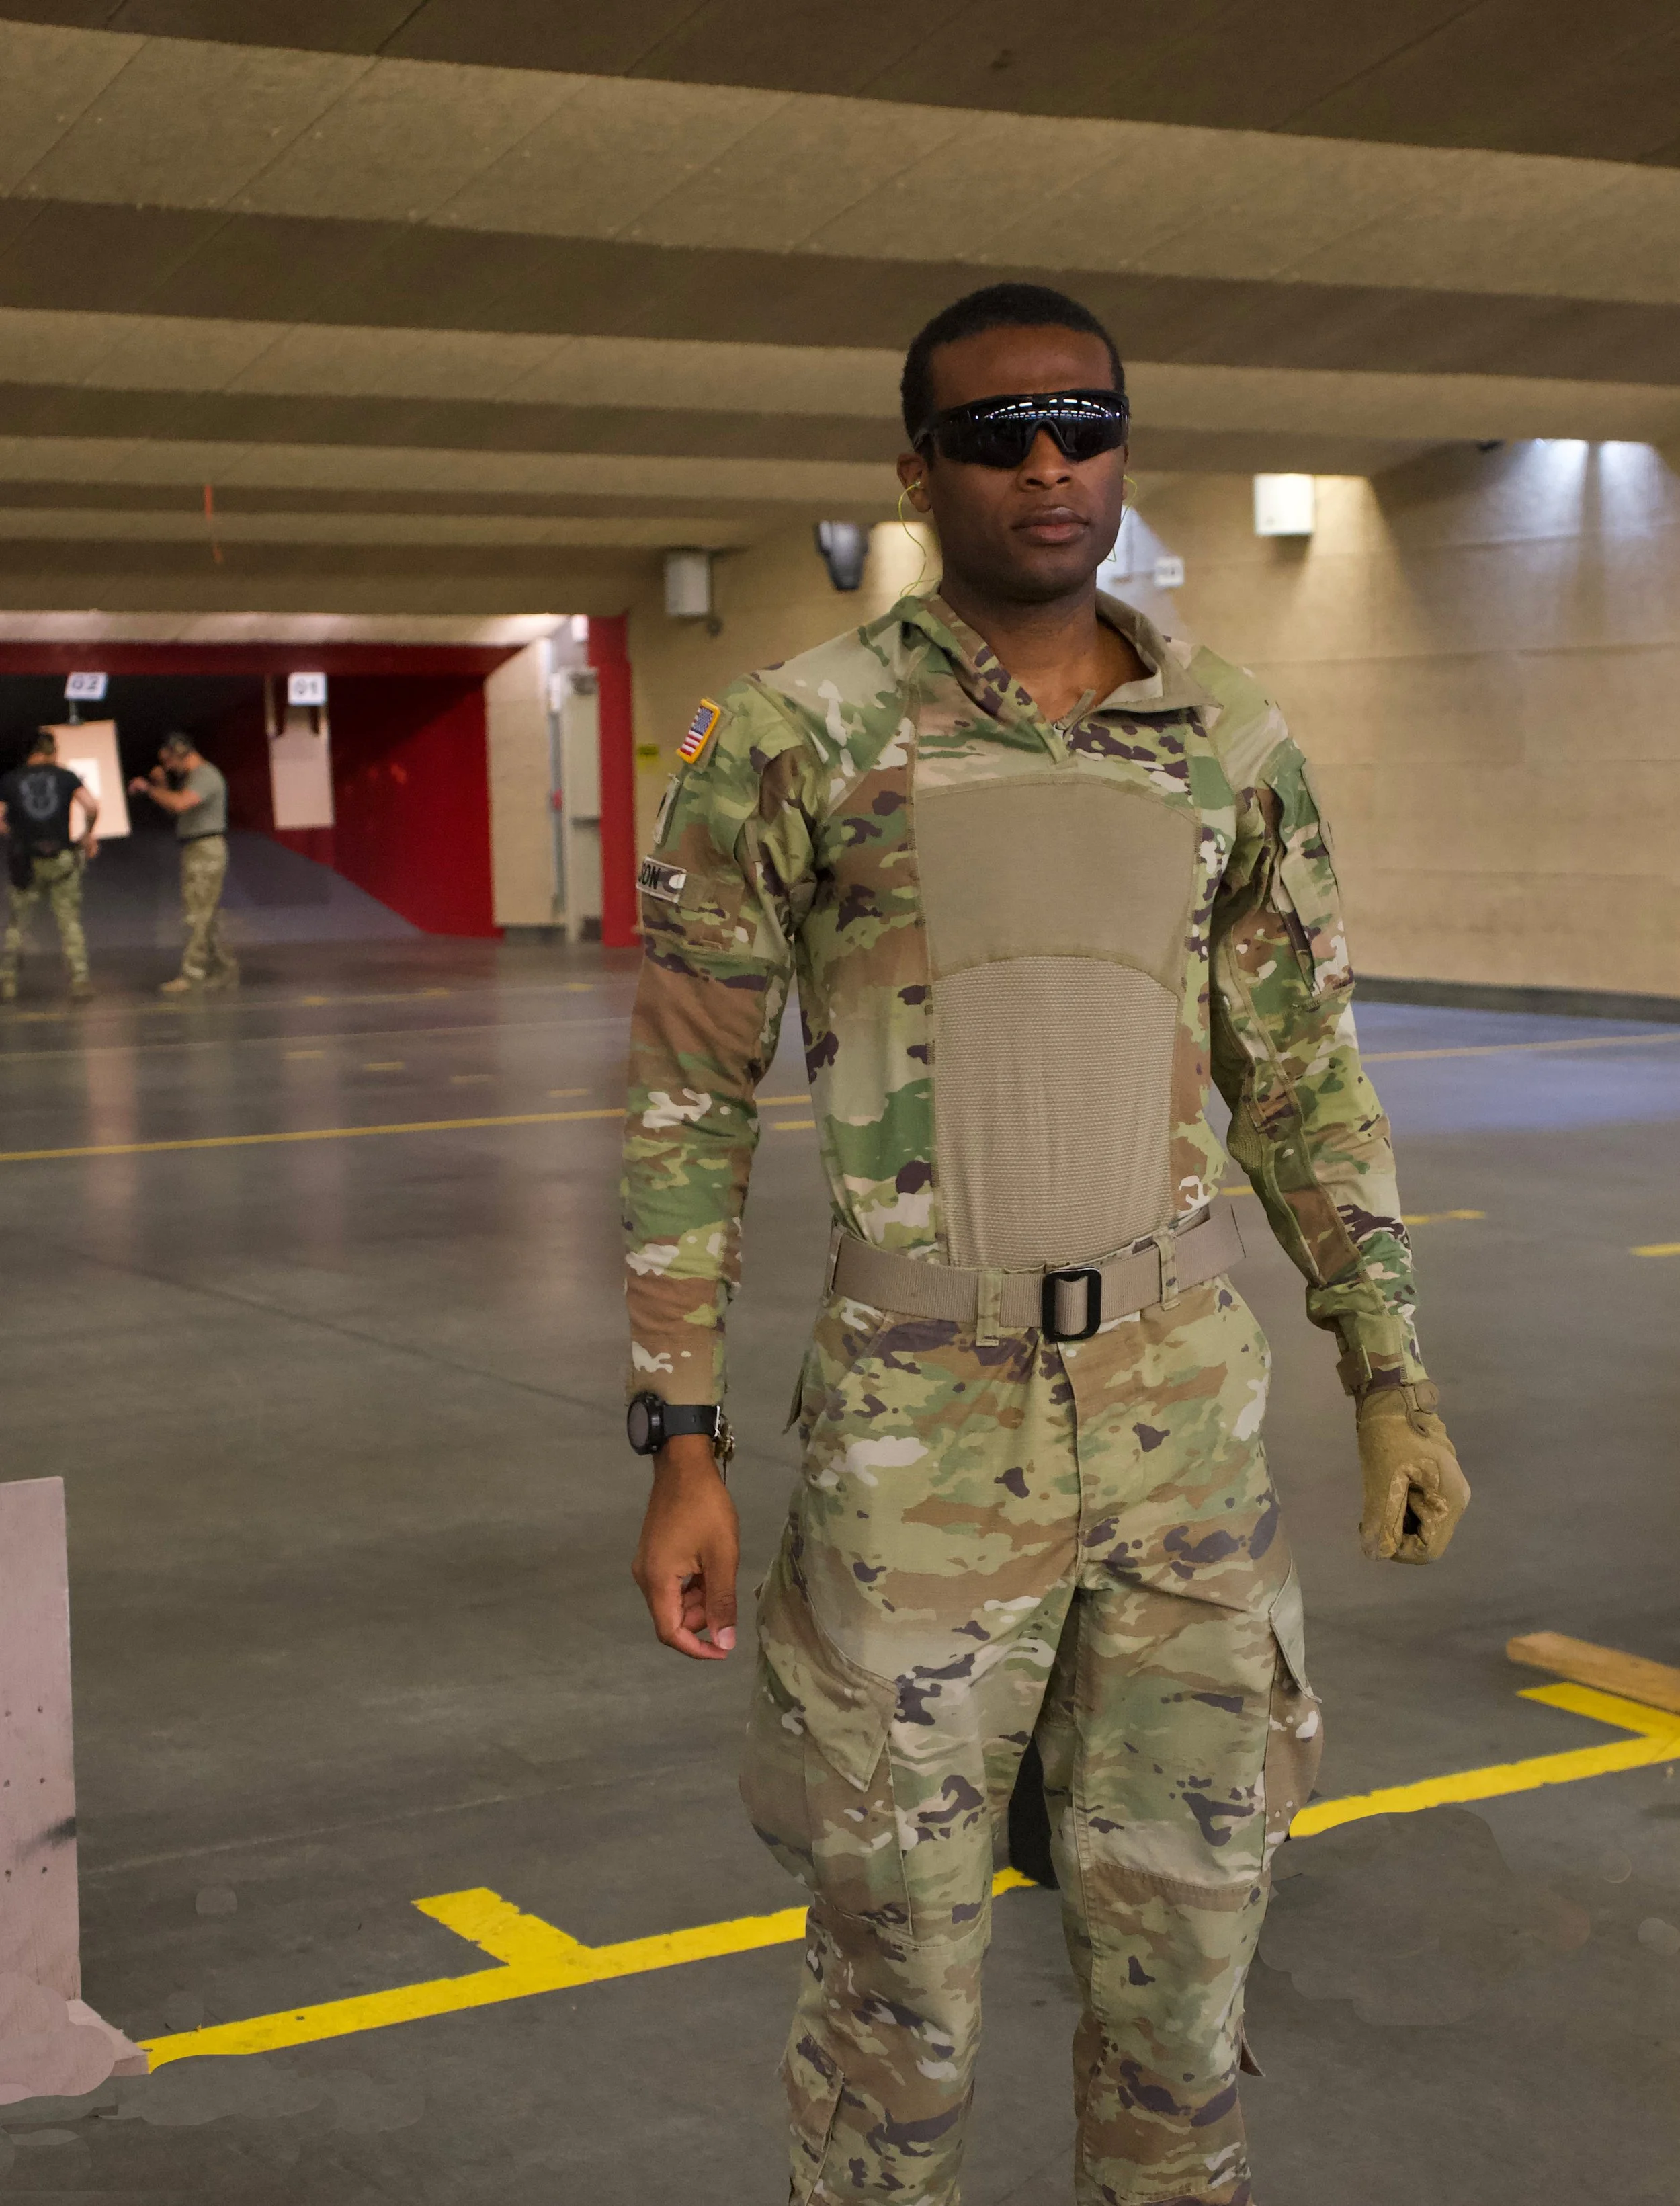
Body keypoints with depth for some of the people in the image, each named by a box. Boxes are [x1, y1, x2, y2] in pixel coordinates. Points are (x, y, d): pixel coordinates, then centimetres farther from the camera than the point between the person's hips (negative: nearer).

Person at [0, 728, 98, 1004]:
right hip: (62, 861, 0)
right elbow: (92, 807, -11)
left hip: (26, 864, 0)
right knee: (70, 923, 6)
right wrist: (88, 834, 5)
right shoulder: (66, 776, 2)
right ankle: (80, 979, -2)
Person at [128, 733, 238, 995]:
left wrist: (148, 788, -19)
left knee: (197, 914, -11)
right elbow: (174, 808, 26)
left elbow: (180, 803, -31)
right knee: (204, 916, 12)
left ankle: (191, 975, -12)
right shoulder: (192, 776, 18)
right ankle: (224, 969, 16)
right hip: (194, 850, 11)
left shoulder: (206, 776, -15)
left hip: (206, 851, -11)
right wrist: (161, 783, 10)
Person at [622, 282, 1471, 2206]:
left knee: (1183, 1923, 12)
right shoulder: (788, 742, -7)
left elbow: (1305, 1082, 12)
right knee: (900, 1936, 8)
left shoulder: (1232, 744, 5)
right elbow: (686, 1109, -4)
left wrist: (1392, 1383, 8)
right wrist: (679, 1450, -7)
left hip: (1184, 1417, 3)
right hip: (922, 1432, -3)